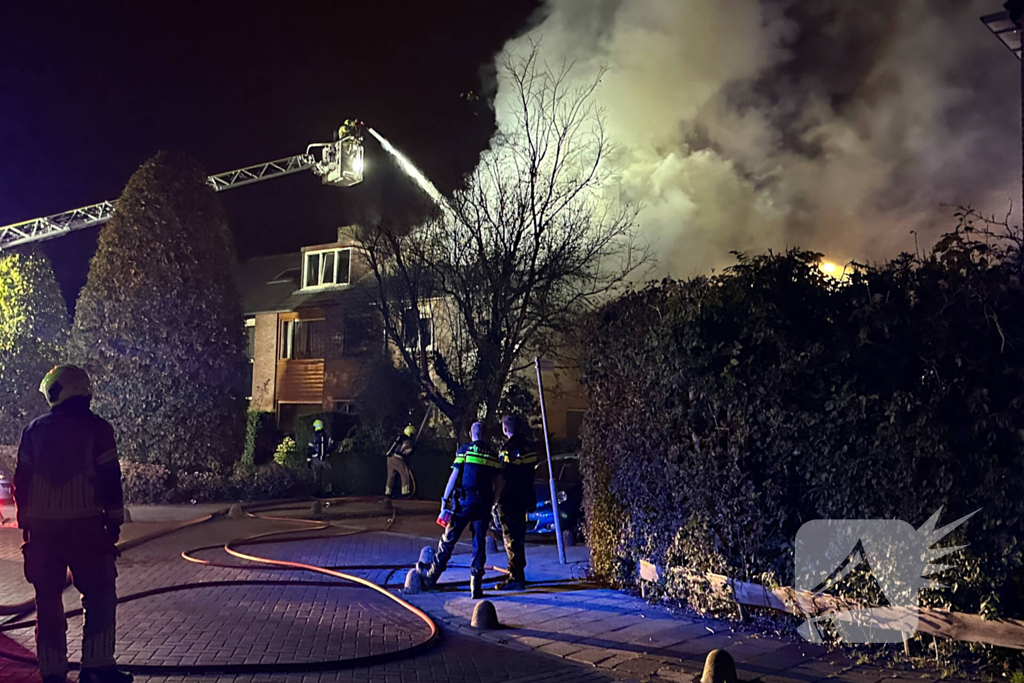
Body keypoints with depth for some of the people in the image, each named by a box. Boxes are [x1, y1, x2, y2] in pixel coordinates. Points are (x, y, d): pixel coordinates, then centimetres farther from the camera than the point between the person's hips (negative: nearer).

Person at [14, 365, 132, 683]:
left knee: (48, 601, 11)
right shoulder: (96, 429, -4)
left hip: (41, 527, 4)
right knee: (100, 597, 6)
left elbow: (21, 481, 10)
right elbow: (110, 481, -6)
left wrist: (25, 525, 18)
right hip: (84, 525, -3)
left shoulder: (34, 430, 7)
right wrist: (114, 523, 2)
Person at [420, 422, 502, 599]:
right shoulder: (493, 454, 11)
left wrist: (445, 500, -2)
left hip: (465, 501, -2)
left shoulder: (464, 450, 0)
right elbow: (499, 483, 11)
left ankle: (430, 578, 12)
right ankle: (476, 586, 3)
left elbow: (454, 476, -5)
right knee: (479, 543, 6)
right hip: (484, 503, 3)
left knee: (448, 539, 5)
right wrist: (492, 503, 21)